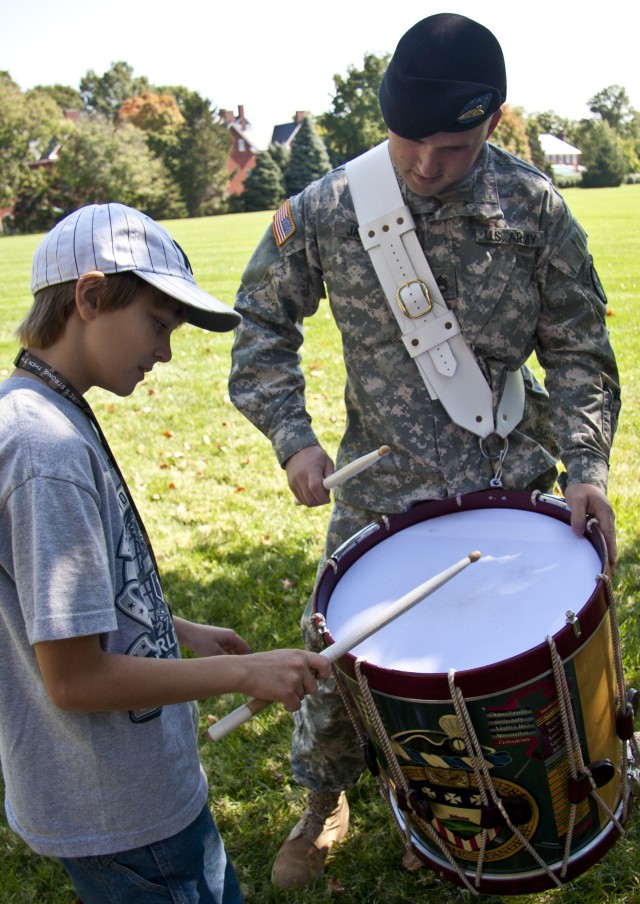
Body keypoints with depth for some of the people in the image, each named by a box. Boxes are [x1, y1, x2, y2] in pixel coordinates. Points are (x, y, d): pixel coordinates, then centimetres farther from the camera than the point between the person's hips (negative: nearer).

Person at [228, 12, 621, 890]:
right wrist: (292, 436, -11)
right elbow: (264, 319, 1)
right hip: (377, 488, 0)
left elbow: (577, 350, -3)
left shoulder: (534, 208, -10)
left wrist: (586, 464, -15)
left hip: (508, 483, 0)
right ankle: (324, 803, 40)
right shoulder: (328, 208, -11)